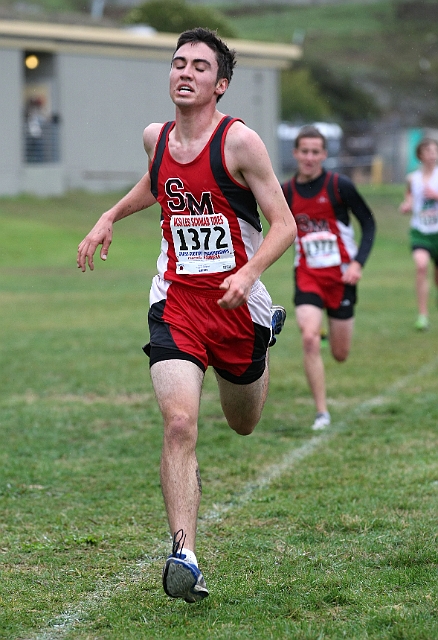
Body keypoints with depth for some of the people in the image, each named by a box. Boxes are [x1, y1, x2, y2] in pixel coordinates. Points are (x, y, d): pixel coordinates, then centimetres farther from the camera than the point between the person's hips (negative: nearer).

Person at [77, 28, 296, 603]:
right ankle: (184, 556, -22)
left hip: (237, 302, -2)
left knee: (244, 424, 21)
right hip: (176, 299, 2)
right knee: (180, 423, -19)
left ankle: (268, 335, 54)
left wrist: (248, 274, -29)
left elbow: (284, 225, -13)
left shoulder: (239, 141, -13)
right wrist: (109, 219, 25)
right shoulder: (156, 138, 3)